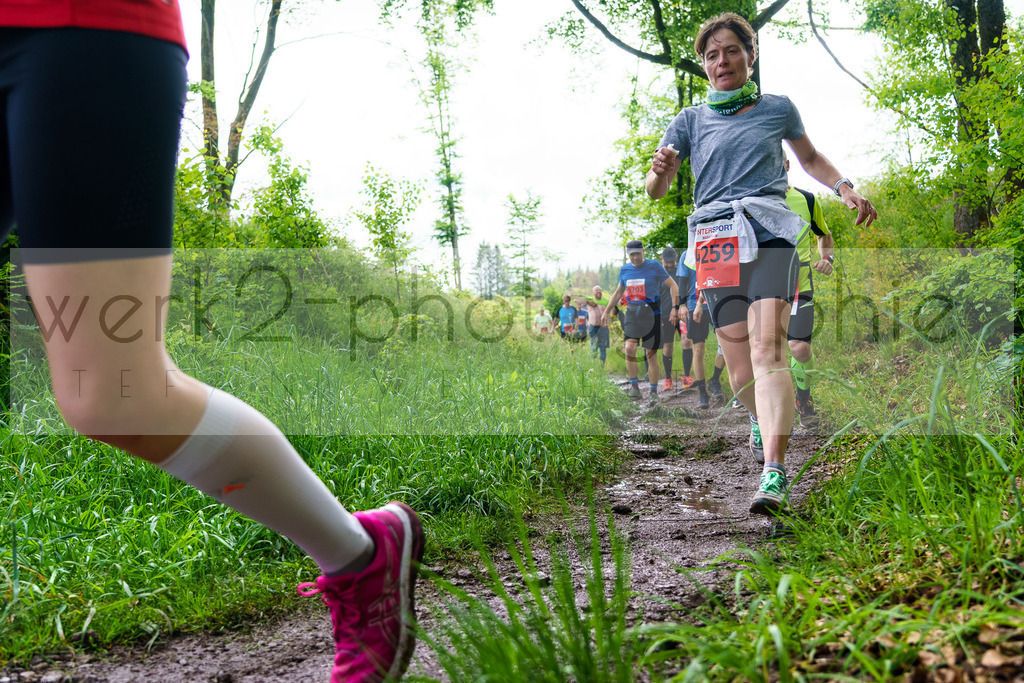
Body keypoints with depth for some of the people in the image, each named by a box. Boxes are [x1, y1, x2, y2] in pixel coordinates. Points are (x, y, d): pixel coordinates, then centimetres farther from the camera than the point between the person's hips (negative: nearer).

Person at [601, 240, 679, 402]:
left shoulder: (654, 266, -4)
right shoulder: (624, 269, 8)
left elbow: (673, 286, -1)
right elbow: (618, 291, 22)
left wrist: (675, 307, -11)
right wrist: (607, 311, 20)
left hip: (652, 314, -3)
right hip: (632, 314, 3)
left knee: (651, 354, -2)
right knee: (629, 348, -16)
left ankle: (654, 392, 10)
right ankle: (634, 386, -3)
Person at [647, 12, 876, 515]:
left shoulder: (778, 109, 17)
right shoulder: (690, 120, 16)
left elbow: (811, 159, 32)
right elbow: (655, 190, 10)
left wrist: (845, 189, 13)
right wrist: (660, 169, -14)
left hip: (769, 232, -1)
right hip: (714, 239, 1)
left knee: (767, 348, -21)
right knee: (738, 365, -2)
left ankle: (773, 474, -28)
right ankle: (761, 418, 34)